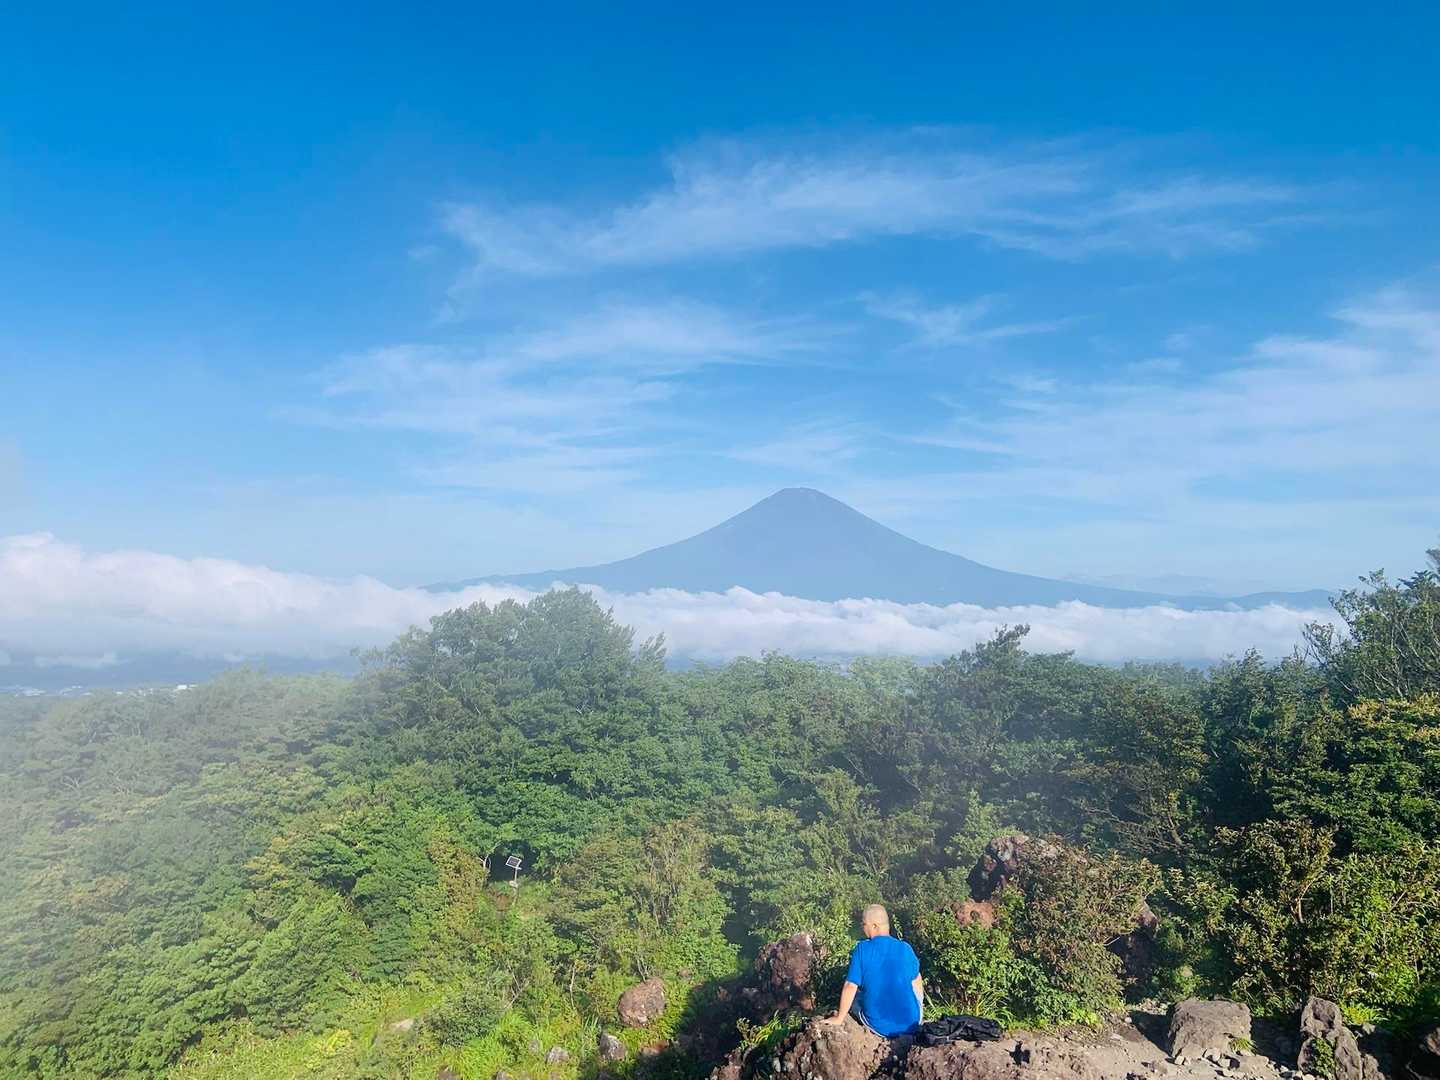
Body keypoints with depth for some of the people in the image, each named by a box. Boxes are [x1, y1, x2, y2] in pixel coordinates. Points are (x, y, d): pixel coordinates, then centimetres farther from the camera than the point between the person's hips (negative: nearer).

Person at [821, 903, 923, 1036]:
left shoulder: (861, 950, -14)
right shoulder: (905, 948, -7)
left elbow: (850, 987, -14)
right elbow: (917, 984, 8)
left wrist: (839, 1018, 0)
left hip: (879, 1027, -2)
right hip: (912, 1024, 2)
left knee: (853, 1000, 29)